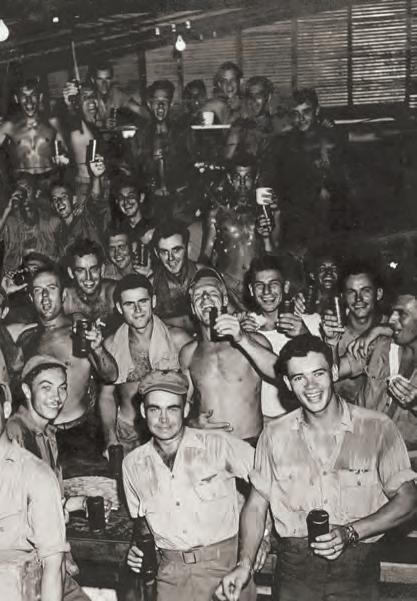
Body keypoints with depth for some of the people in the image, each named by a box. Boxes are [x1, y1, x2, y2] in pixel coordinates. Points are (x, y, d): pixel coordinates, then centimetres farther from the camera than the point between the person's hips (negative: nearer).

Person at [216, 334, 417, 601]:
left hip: (356, 568, -1)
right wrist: (245, 564, -9)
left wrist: (349, 533, -16)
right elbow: (257, 503, 4)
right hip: (295, 568, 2)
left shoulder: (378, 428, -7)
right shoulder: (275, 435, 1)